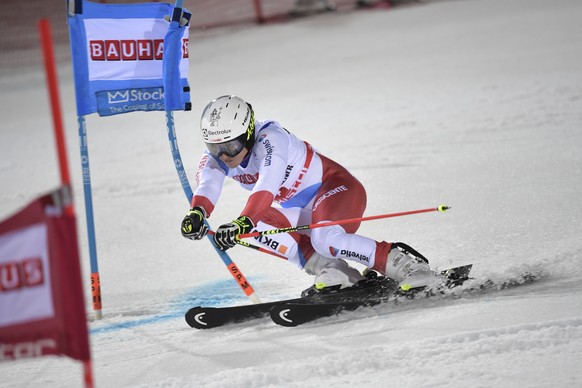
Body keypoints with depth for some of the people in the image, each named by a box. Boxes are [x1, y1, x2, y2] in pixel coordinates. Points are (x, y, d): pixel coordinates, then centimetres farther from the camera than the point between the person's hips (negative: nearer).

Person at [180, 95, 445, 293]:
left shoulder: (269, 140, -29)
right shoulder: (215, 159, -8)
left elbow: (266, 187, -44)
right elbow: (206, 187, -28)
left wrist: (242, 222, -60)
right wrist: (196, 214, -51)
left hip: (337, 188, -8)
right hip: (295, 209, 8)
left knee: (323, 238, -37)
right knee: (259, 226, -22)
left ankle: (403, 263, -26)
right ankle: (329, 269, -20)